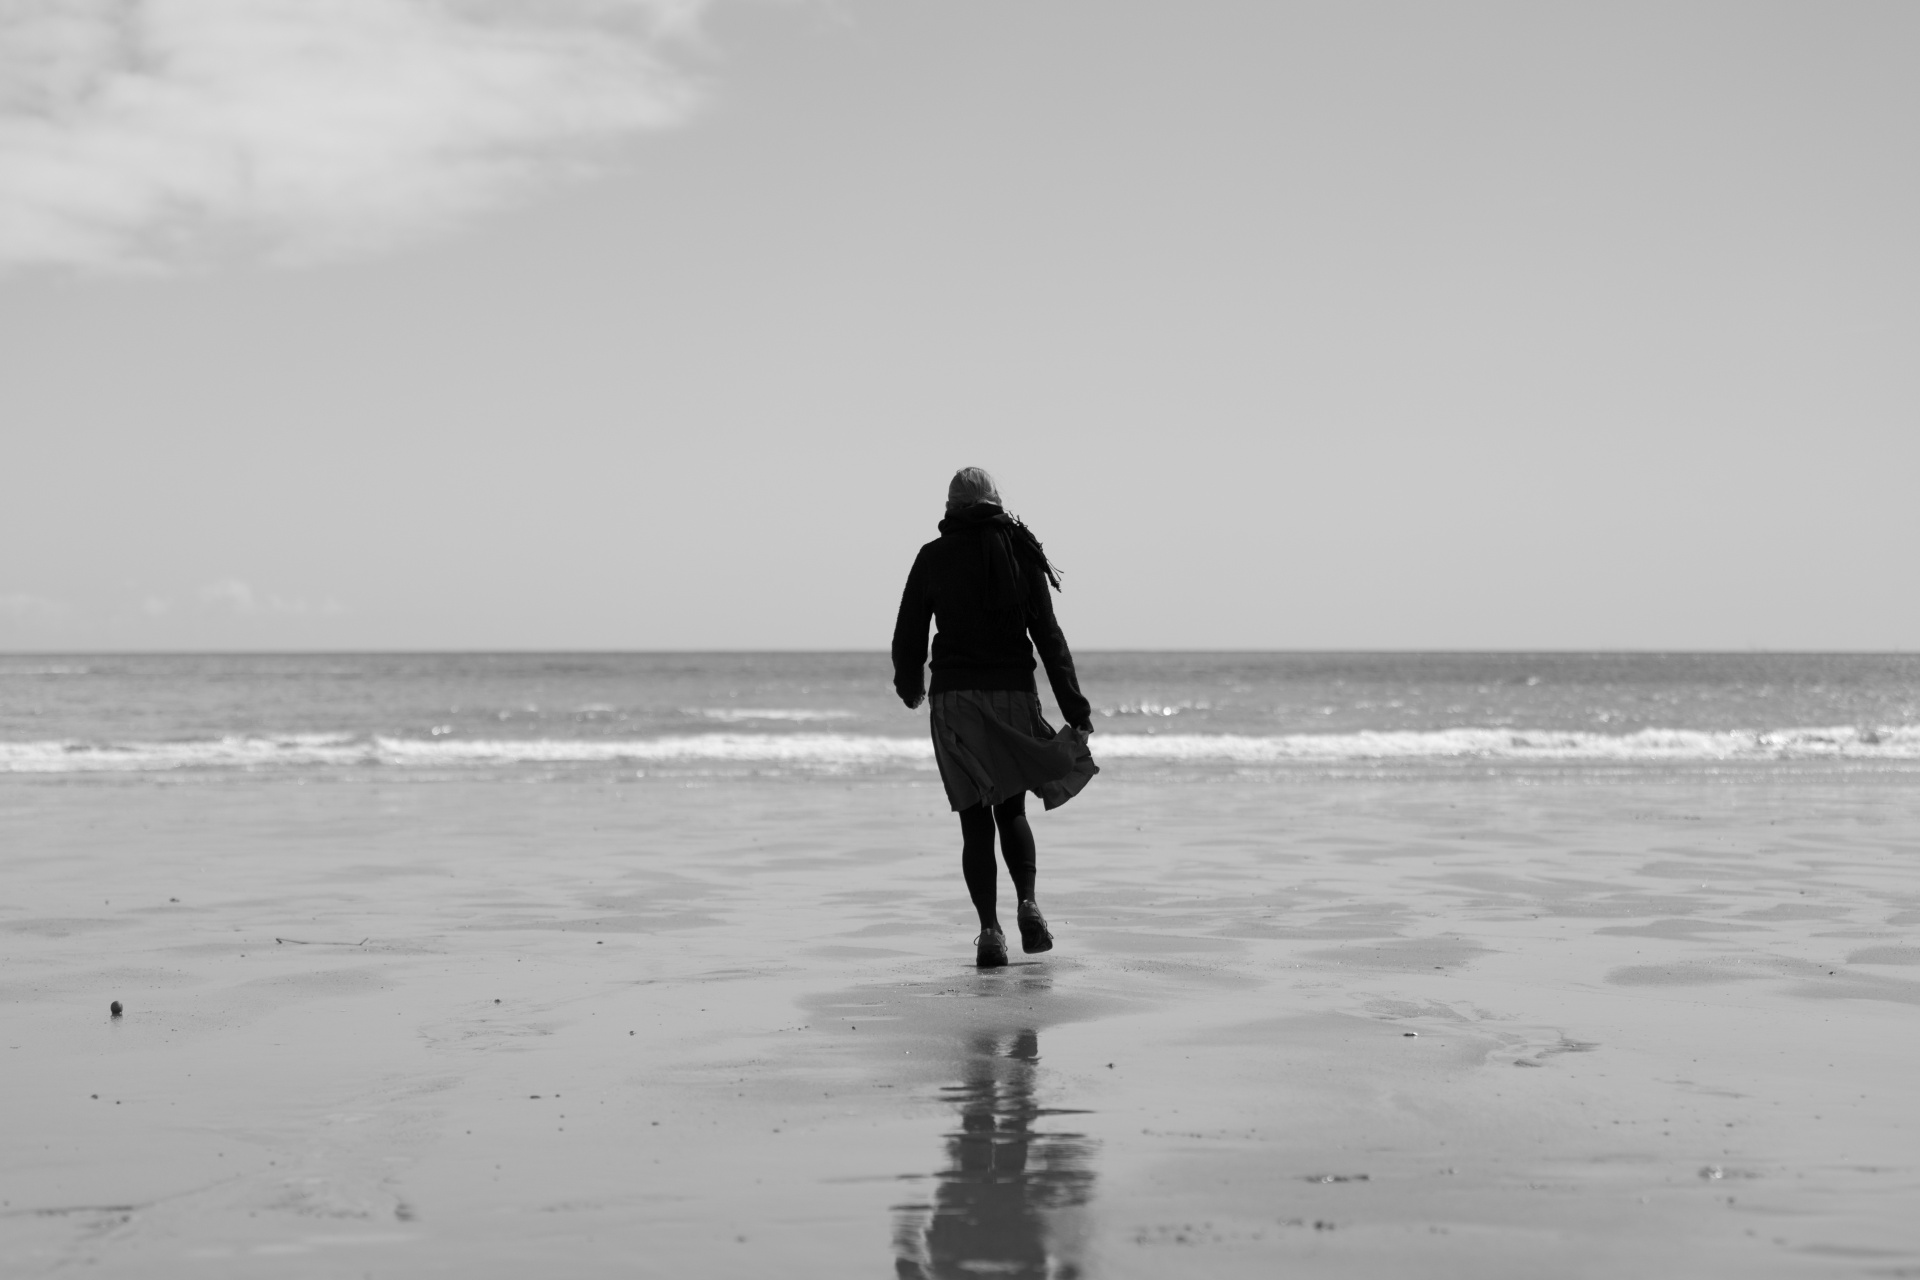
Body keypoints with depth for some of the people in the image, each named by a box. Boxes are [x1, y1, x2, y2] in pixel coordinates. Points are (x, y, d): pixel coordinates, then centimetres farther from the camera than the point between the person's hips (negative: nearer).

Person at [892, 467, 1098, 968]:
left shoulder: (934, 557, 1)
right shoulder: (1020, 553, 3)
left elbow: (909, 634, 5)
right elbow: (1048, 636, 0)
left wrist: (910, 688, 25)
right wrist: (1075, 709, 0)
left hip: (955, 699, -1)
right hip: (1014, 694, 1)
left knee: (976, 819, 2)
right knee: (1012, 809, 17)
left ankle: (990, 931, -7)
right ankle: (1028, 902, -4)